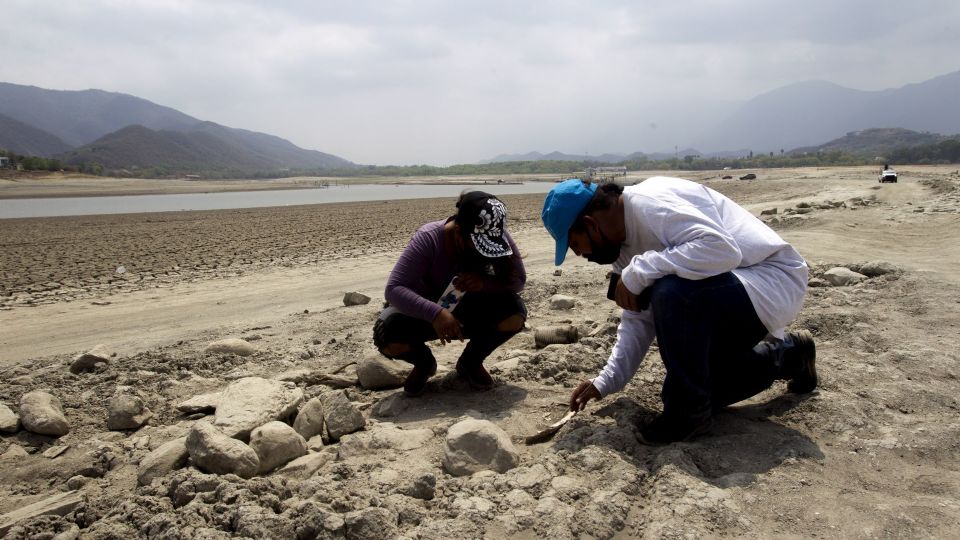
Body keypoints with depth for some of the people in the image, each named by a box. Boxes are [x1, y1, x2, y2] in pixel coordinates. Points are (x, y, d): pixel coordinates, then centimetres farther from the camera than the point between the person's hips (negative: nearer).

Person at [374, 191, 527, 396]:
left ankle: (471, 362, 3)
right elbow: (393, 289, -34)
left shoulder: (497, 236, -20)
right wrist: (435, 313, -50)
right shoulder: (427, 238, -29)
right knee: (387, 336, -33)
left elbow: (518, 280, -14)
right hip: (426, 312, -2)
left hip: (469, 312, 2)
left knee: (514, 312, -27)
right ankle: (424, 363, 5)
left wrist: (484, 283, -36)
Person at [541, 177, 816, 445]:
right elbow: (639, 319, 9)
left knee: (671, 293, -34)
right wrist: (605, 382, 3)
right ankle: (788, 355, 33)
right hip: (728, 290, 10)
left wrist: (637, 273, -31)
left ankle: (687, 412, -14)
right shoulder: (624, 240, 4)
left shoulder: (649, 202, -25)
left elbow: (721, 249, -38)